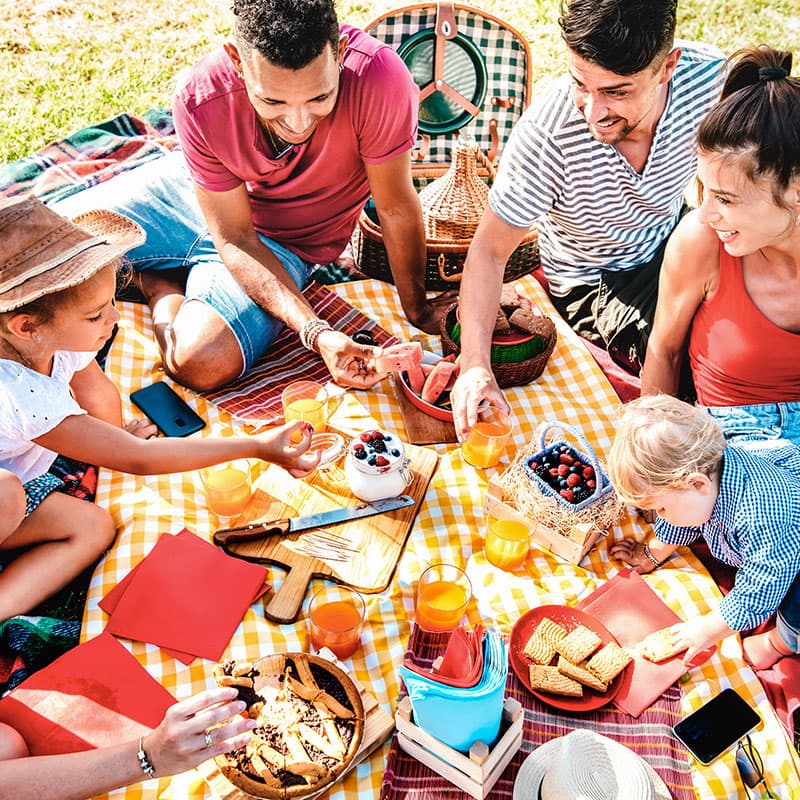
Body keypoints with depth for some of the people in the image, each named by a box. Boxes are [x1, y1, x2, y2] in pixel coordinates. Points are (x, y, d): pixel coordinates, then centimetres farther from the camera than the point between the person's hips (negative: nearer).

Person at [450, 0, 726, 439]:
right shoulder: (546, 134, -34)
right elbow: (489, 251, -26)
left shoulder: (708, 74, -24)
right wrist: (475, 364, -38)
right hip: (592, 282, -4)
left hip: (670, 240, 4)